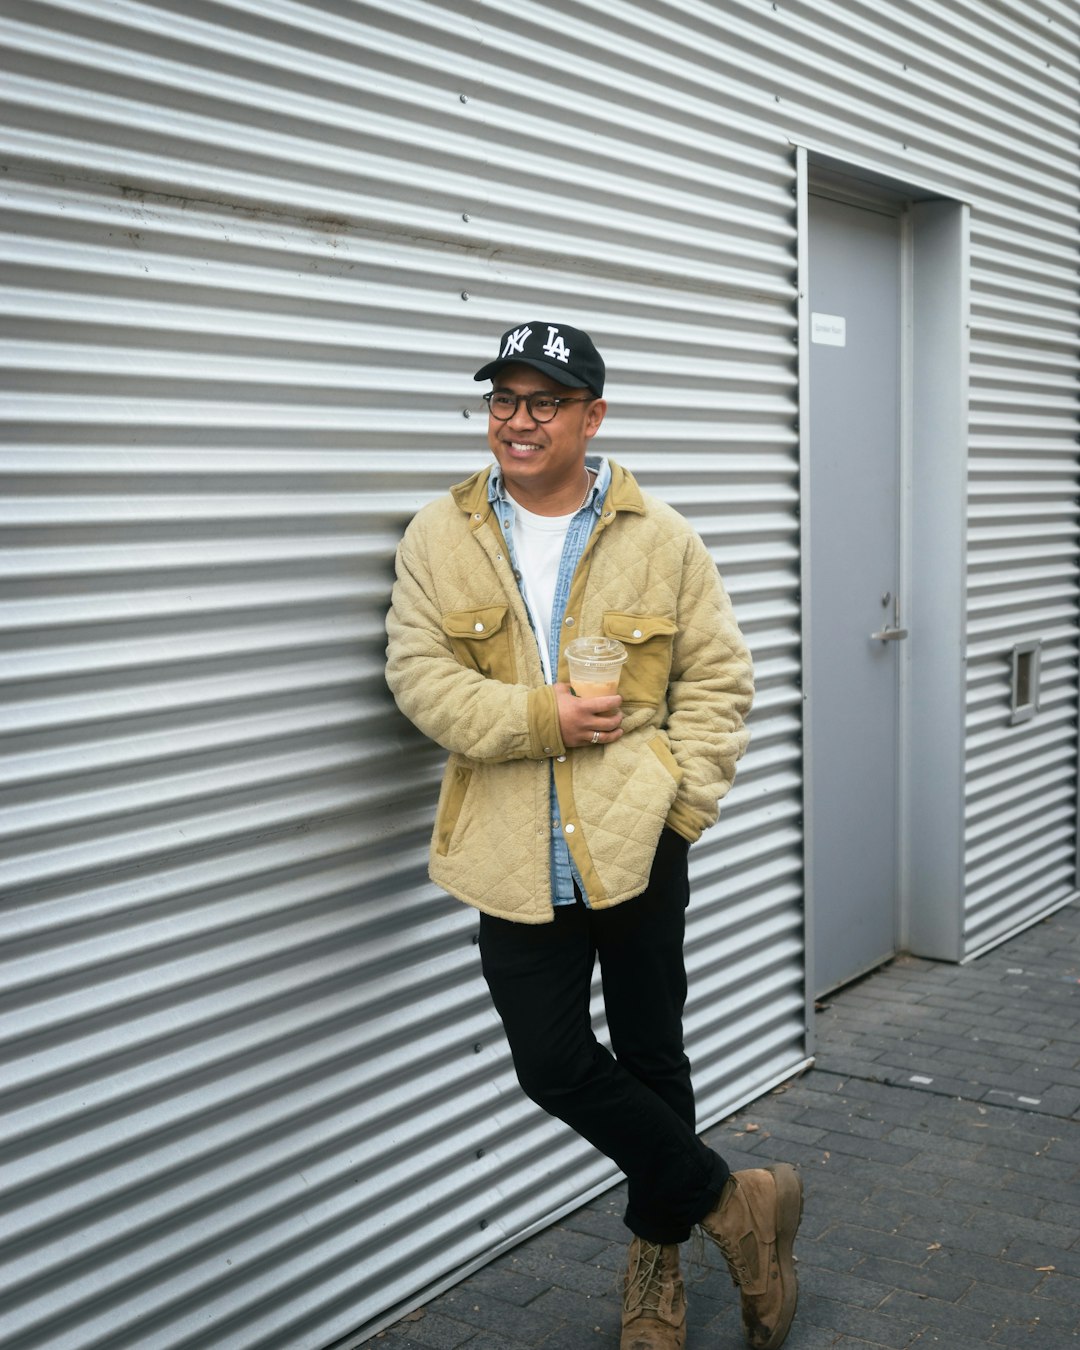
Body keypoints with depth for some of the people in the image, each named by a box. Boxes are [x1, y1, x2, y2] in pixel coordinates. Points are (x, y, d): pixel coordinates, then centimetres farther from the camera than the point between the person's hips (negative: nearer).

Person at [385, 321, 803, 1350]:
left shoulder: (661, 540, 0)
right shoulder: (438, 540, 2)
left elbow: (718, 677, 2)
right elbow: (421, 676, -4)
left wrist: (682, 801, -8)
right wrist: (539, 718, -16)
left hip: (636, 842, -1)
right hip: (518, 856, 1)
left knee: (650, 1054, 12)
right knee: (552, 1061, -1)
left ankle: (657, 1259, 35)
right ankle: (736, 1204, 20)